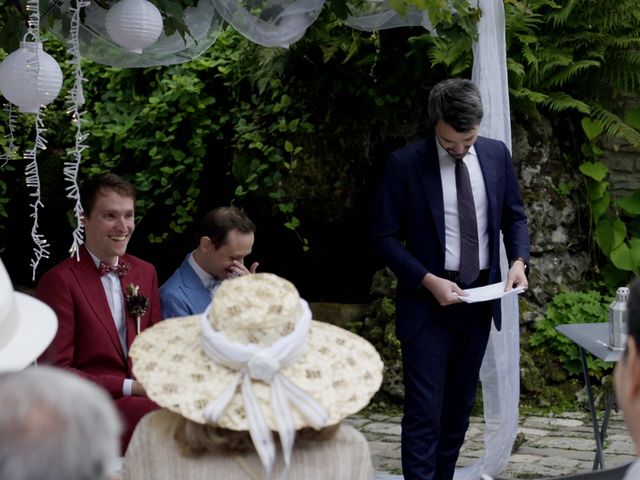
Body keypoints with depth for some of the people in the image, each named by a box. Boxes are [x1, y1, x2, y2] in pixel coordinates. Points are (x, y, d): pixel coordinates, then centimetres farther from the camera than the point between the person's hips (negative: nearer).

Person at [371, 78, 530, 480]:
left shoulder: (497, 155, 2)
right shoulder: (405, 164, -11)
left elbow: (514, 216, 13)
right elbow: (384, 236, -8)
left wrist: (519, 260, -6)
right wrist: (429, 281, -18)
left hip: (480, 299, 5)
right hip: (429, 300, -5)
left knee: (460, 407, 14)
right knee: (424, 412, -7)